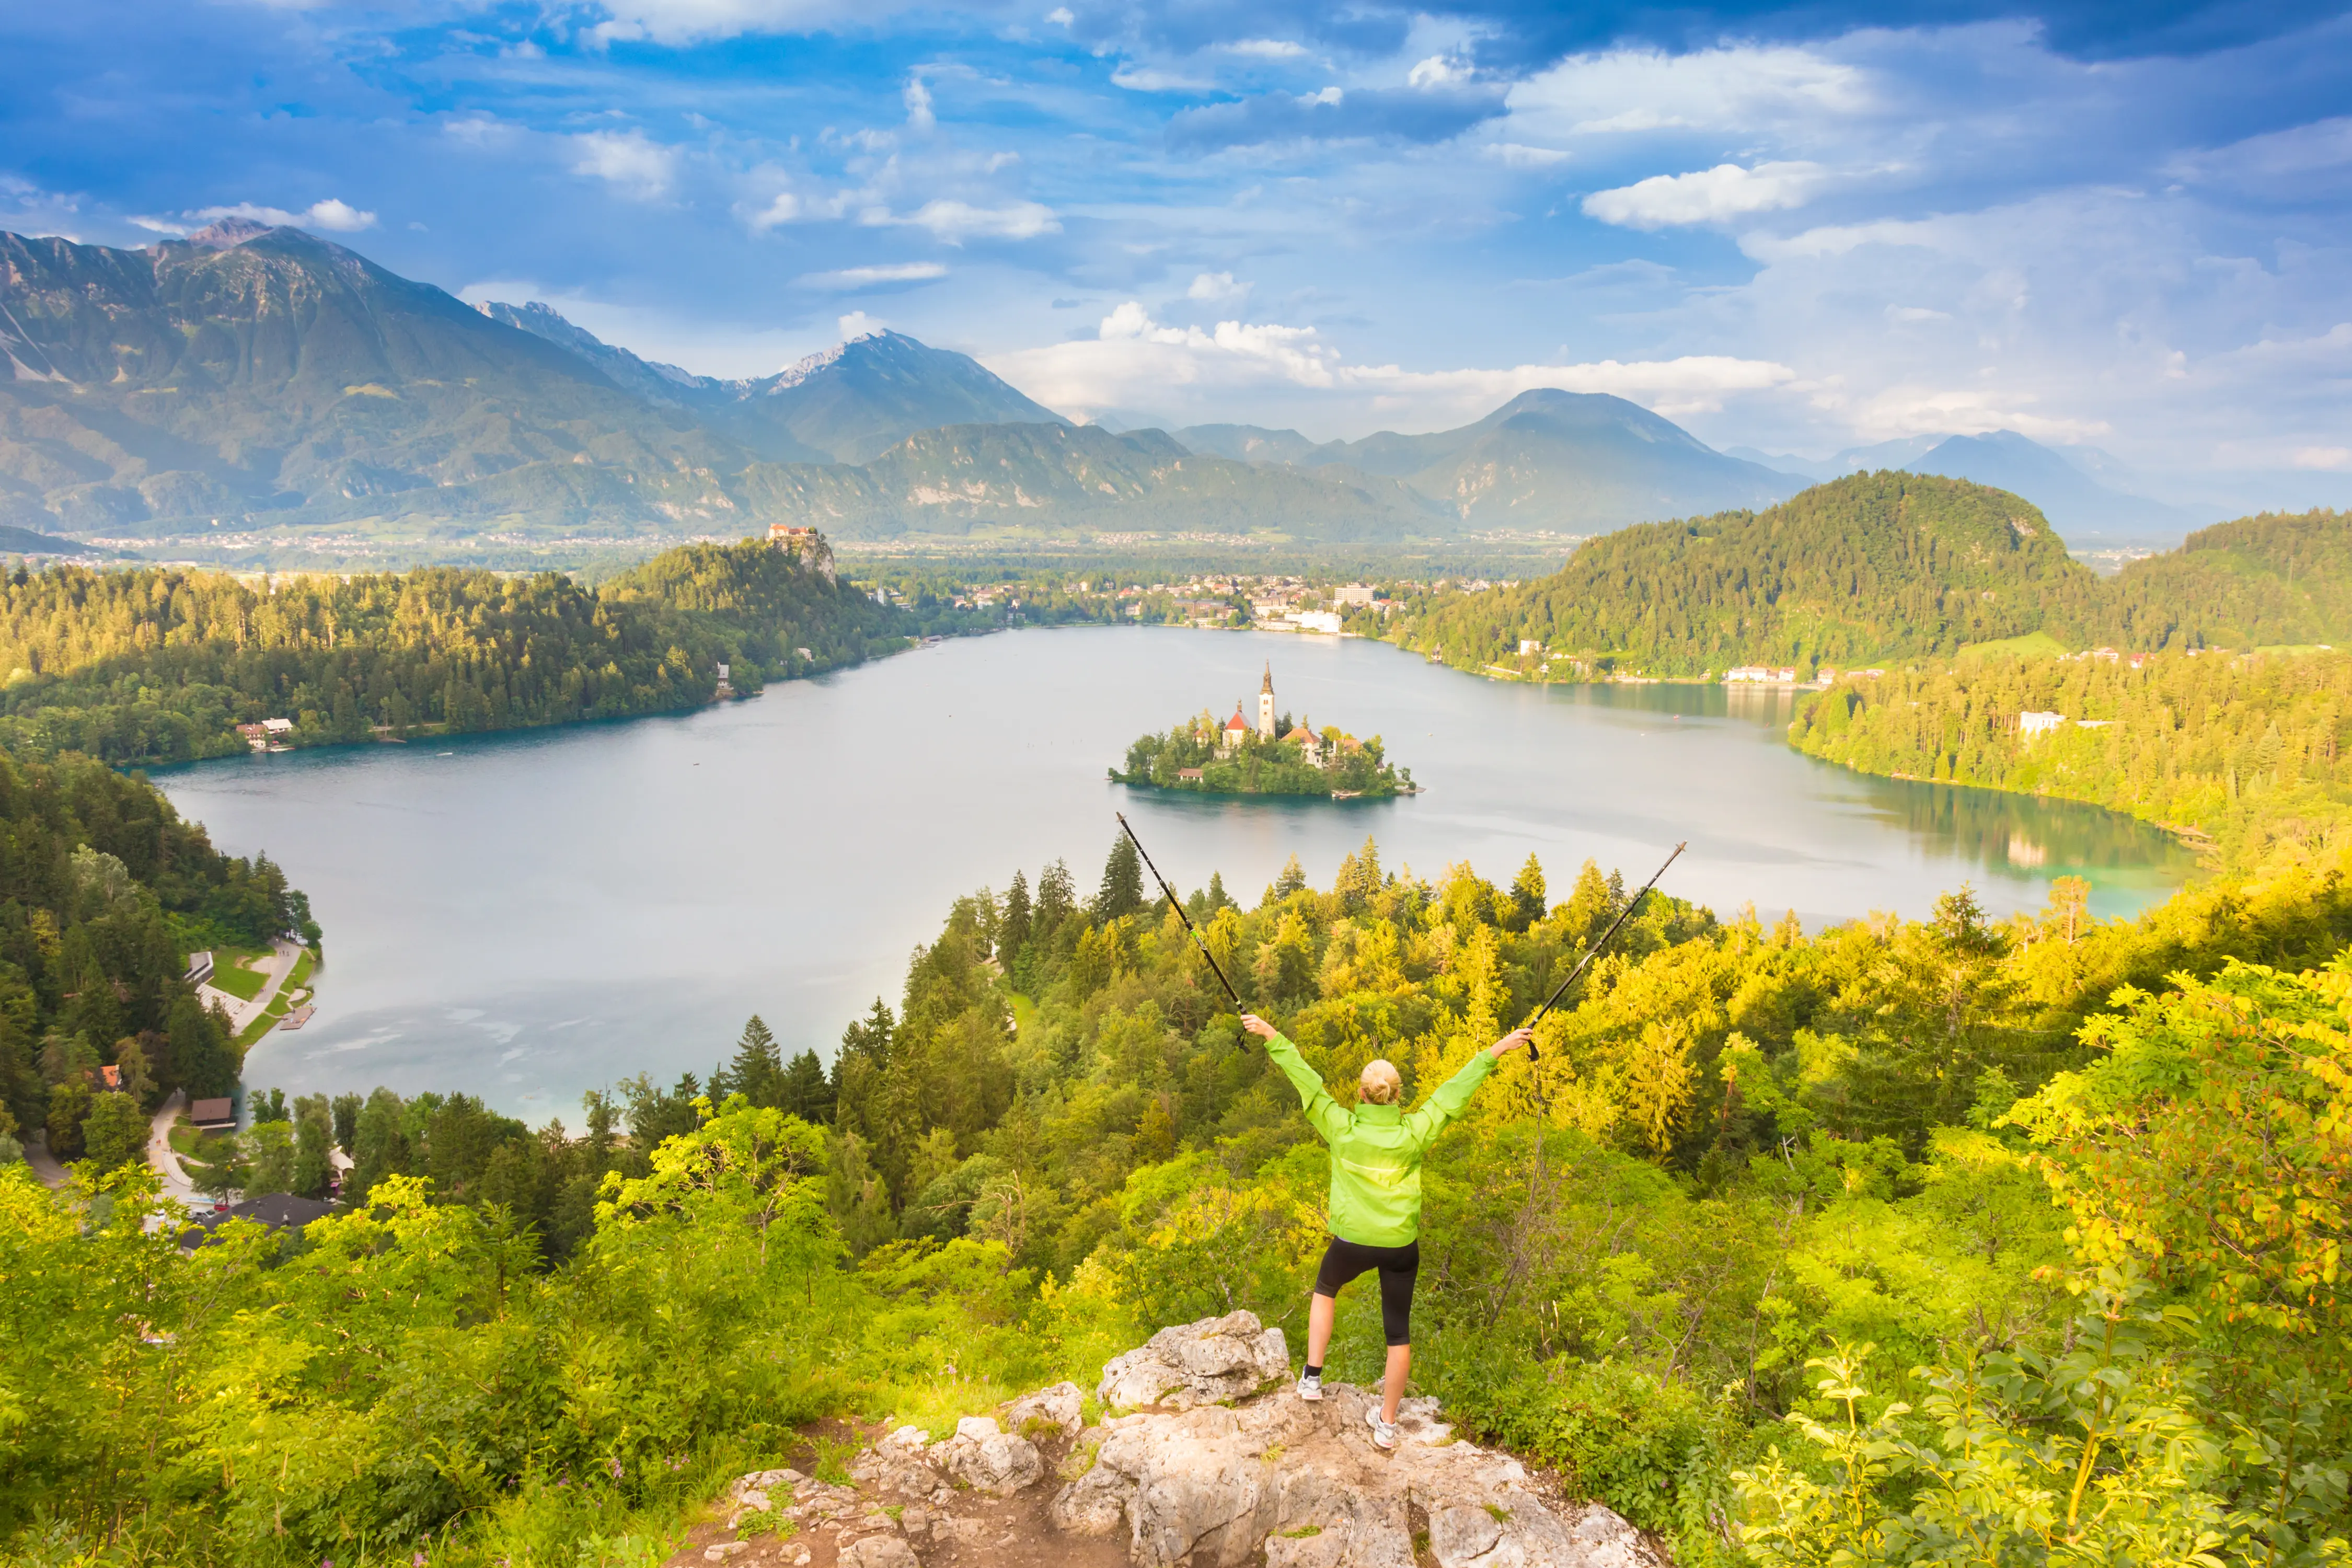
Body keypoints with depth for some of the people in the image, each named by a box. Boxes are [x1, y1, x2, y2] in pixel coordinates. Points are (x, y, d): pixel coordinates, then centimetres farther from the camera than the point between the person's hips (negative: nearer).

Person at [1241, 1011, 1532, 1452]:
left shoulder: (1341, 1129, -16)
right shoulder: (1414, 1133, -15)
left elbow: (1305, 1079, -10)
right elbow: (1455, 1091, -9)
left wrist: (1273, 1037, -2)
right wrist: (1497, 1051, -1)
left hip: (1352, 1241, 0)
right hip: (1401, 1245, 0)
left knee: (1325, 1291, 32)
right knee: (1399, 1330, 15)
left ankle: (1312, 1377, 26)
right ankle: (1387, 1424, 25)